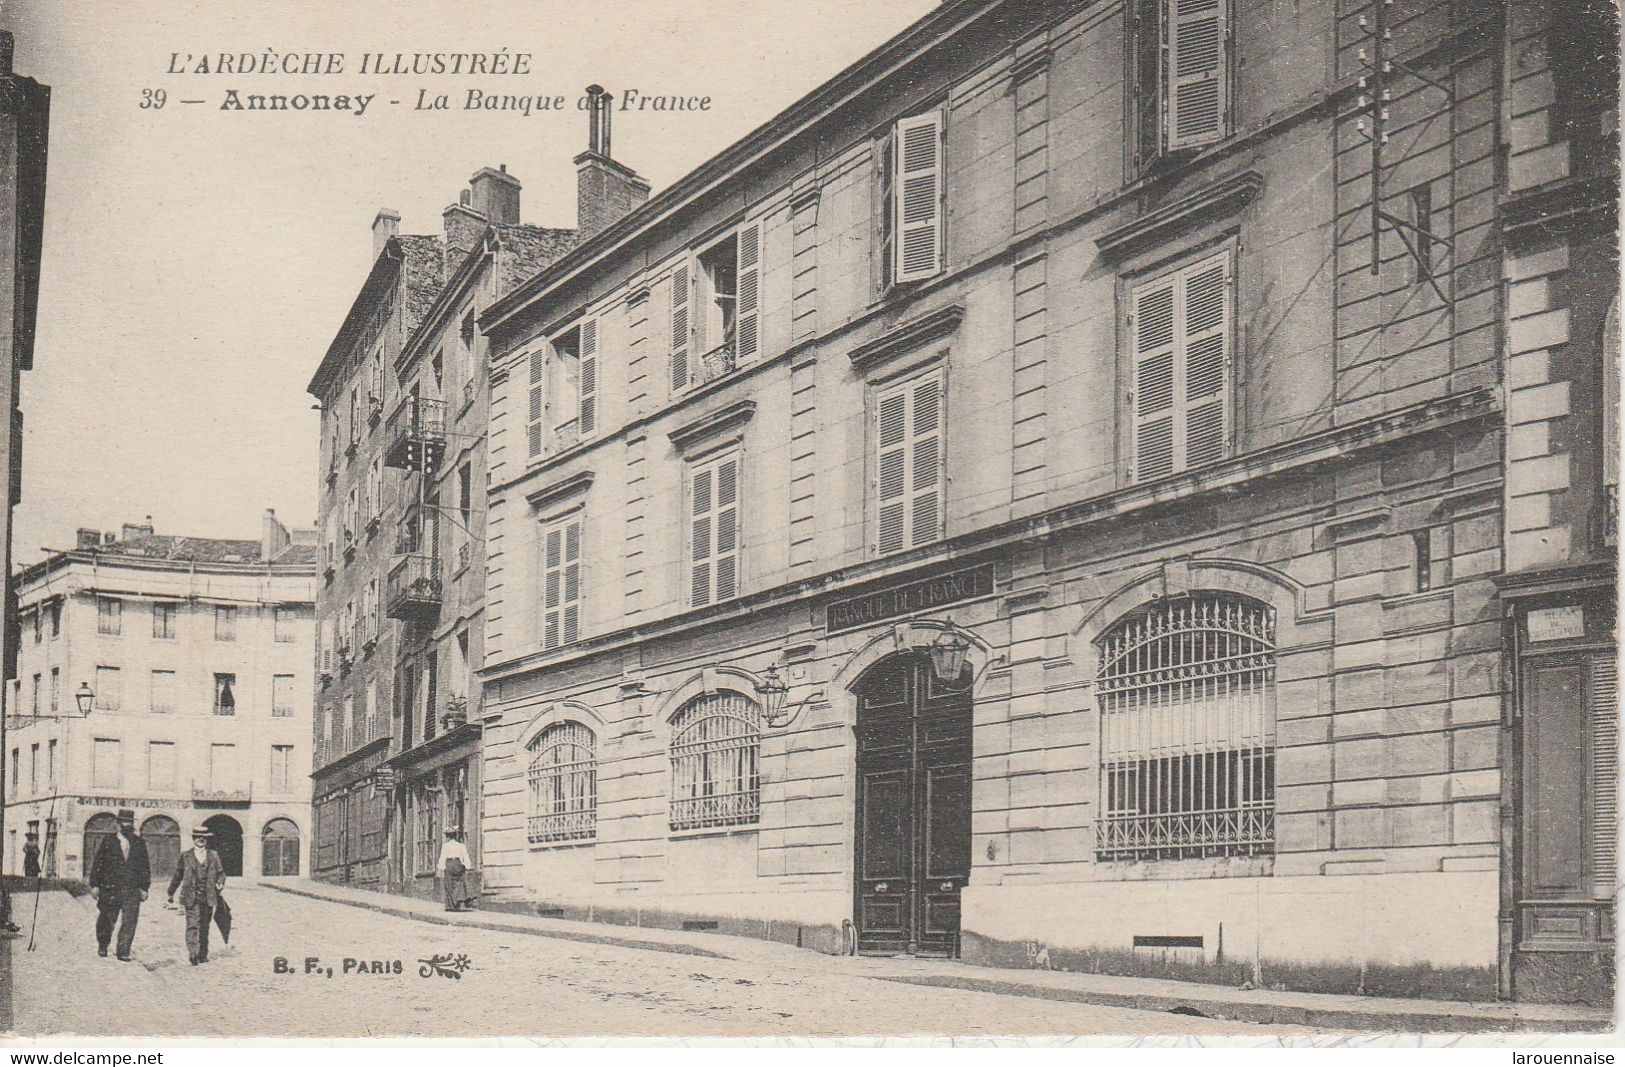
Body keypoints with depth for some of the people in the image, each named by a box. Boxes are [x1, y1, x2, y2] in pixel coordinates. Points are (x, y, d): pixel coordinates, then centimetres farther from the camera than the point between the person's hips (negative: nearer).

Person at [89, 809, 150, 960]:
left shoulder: (139, 844, 9)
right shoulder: (109, 842, 4)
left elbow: (145, 867, 12)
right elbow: (97, 863, 4)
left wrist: (144, 888, 7)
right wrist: (94, 885, -1)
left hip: (132, 890, 1)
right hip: (110, 888, -1)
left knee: (129, 922, -7)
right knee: (107, 920, 9)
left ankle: (123, 952, -2)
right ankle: (102, 946, 32)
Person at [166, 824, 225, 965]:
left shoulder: (213, 855, 12)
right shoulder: (186, 856, 8)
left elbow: (220, 872, 14)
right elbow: (178, 874, 14)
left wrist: (220, 883, -8)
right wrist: (171, 893, 17)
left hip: (208, 897, 2)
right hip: (191, 897, -2)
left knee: (204, 926, 8)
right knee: (192, 924, -15)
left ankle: (203, 955, 16)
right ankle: (192, 953, -24)